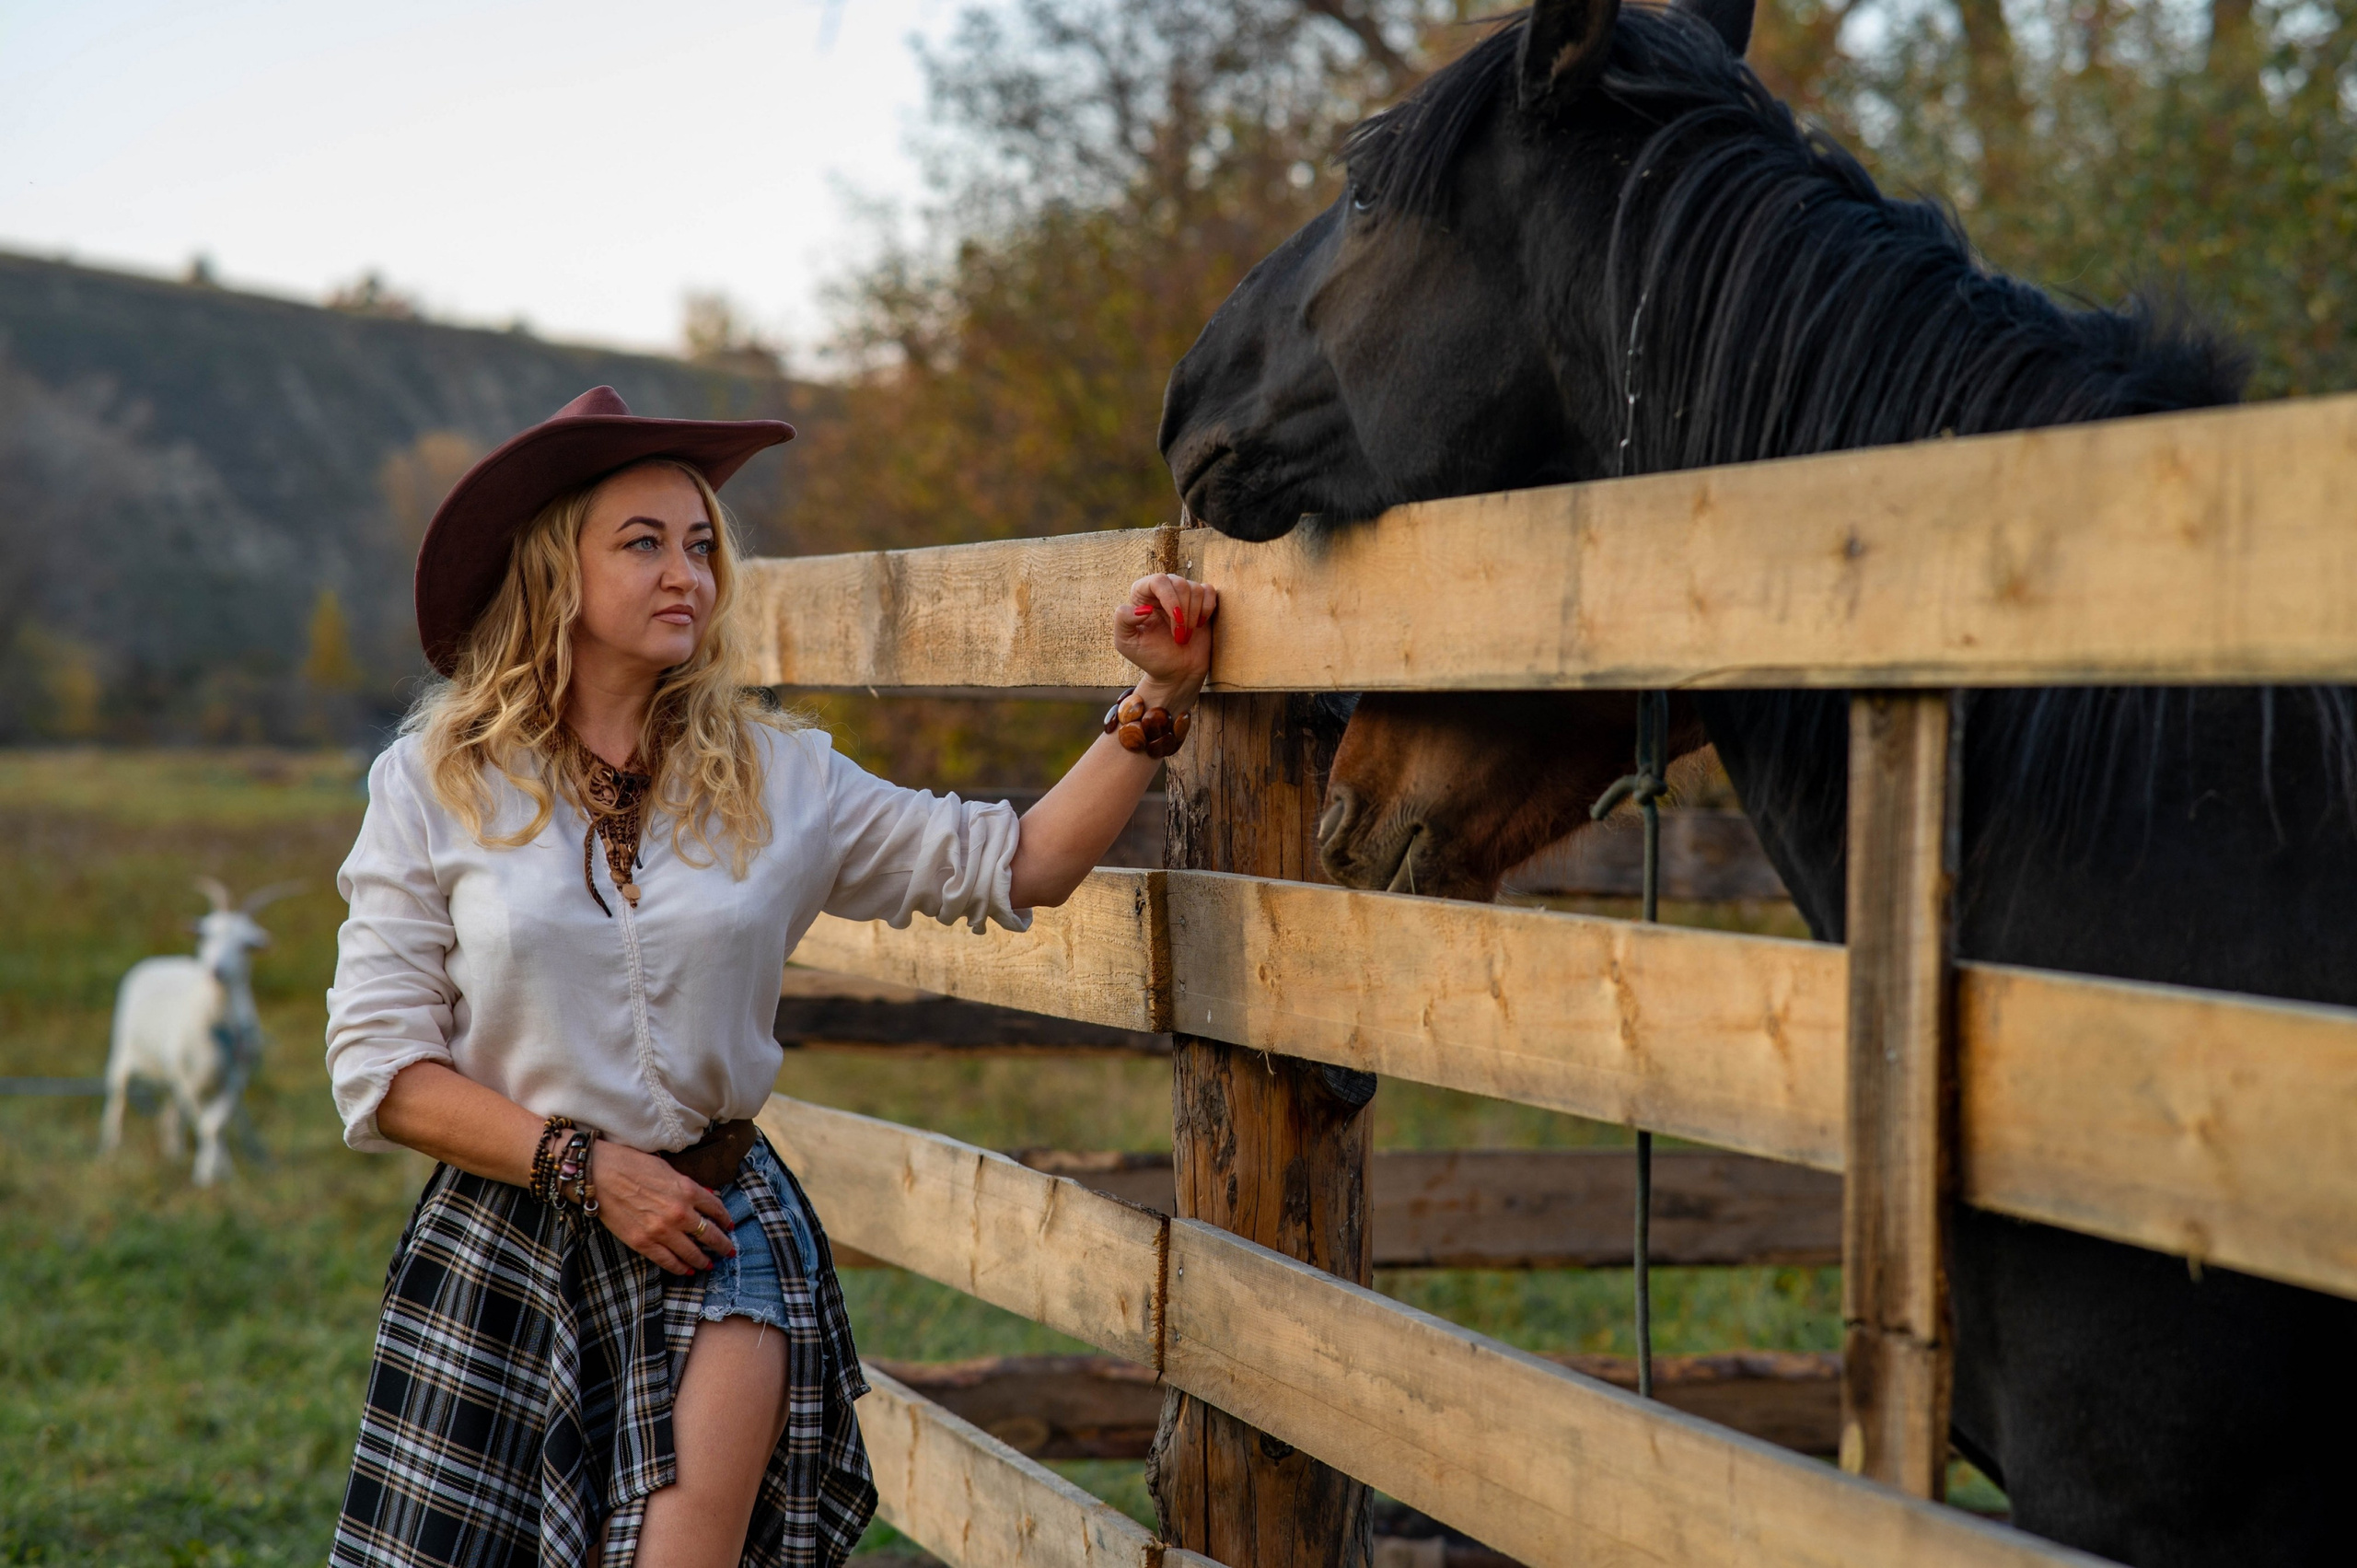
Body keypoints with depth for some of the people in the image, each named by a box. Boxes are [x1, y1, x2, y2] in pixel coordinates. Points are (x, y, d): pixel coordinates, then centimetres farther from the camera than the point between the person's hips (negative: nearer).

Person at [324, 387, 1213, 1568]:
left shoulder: (775, 776, 5)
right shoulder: (435, 785, 0)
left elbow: (1015, 866, 5)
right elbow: (377, 1067, -3)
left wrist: (1157, 699, -4)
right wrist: (585, 1165, -11)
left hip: (716, 1226, 1)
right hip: (504, 1235, 0)